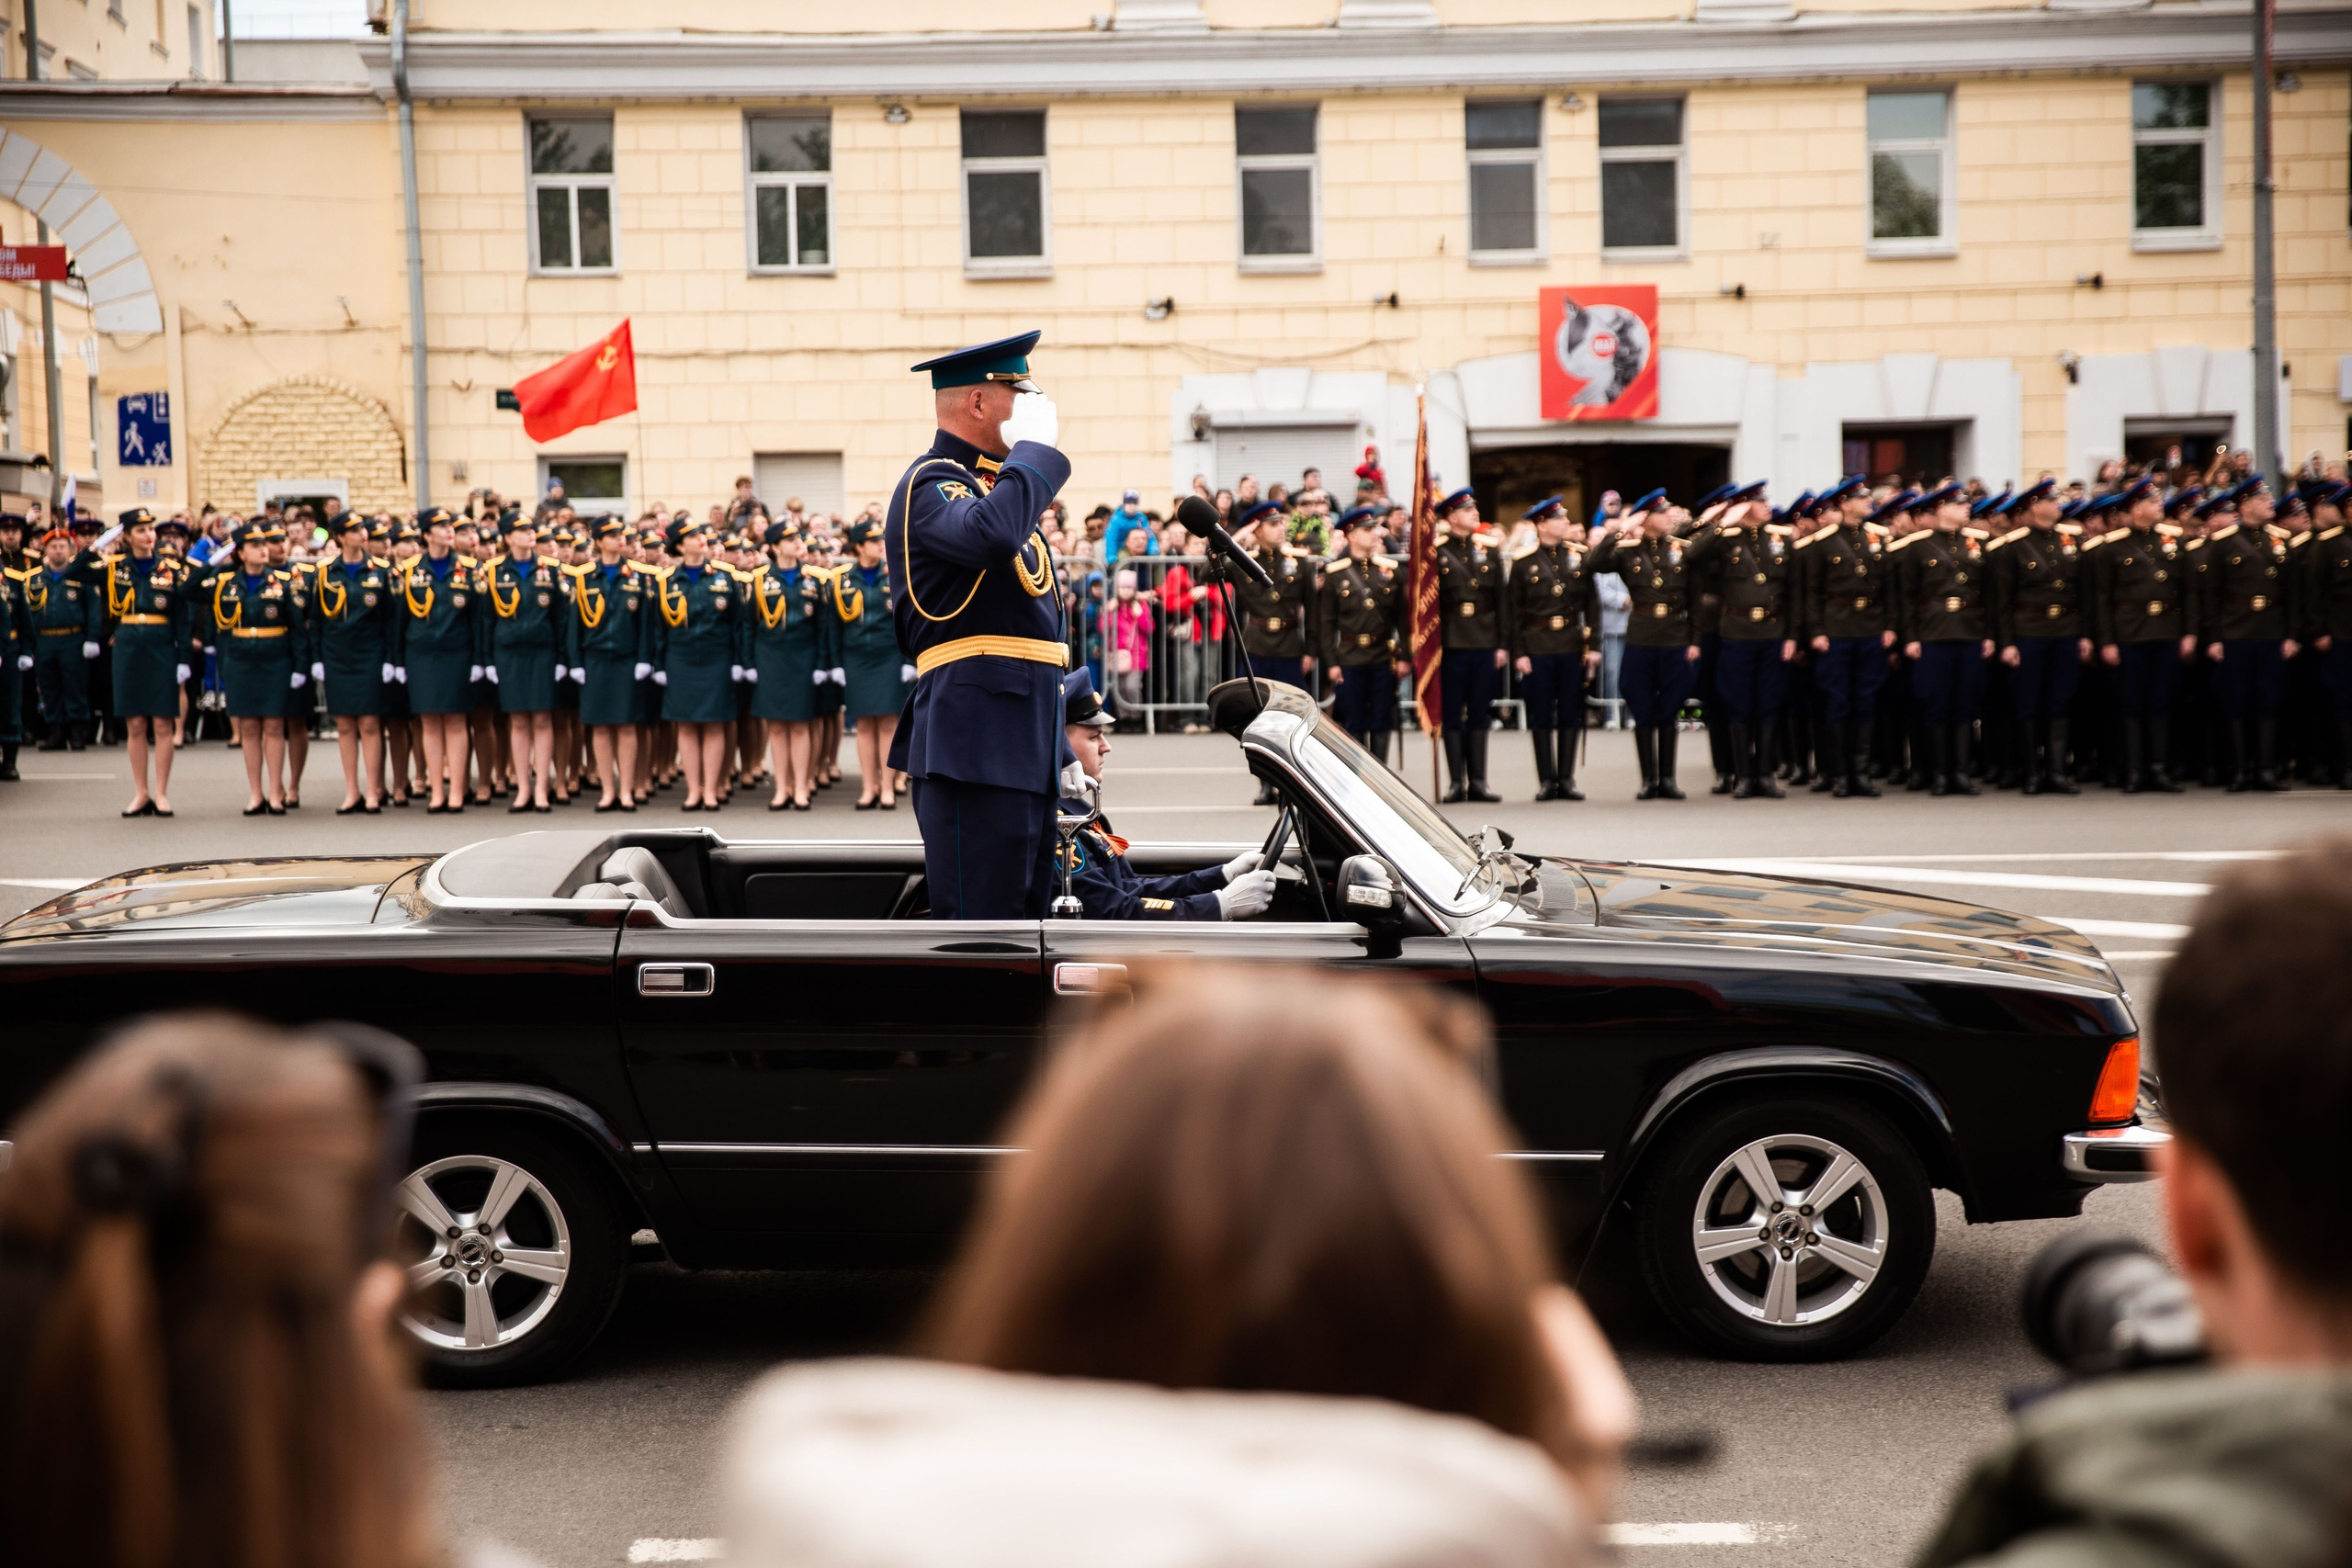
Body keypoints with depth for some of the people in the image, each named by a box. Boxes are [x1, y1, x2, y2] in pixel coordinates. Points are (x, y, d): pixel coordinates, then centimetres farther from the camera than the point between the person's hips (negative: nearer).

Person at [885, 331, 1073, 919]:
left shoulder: (990, 485, 23)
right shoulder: (930, 484, -8)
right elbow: (991, 536, -34)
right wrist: (1034, 446, -17)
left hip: (1024, 748, 10)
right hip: (977, 743, -10)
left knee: (1021, 915, 13)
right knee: (980, 920, -11)